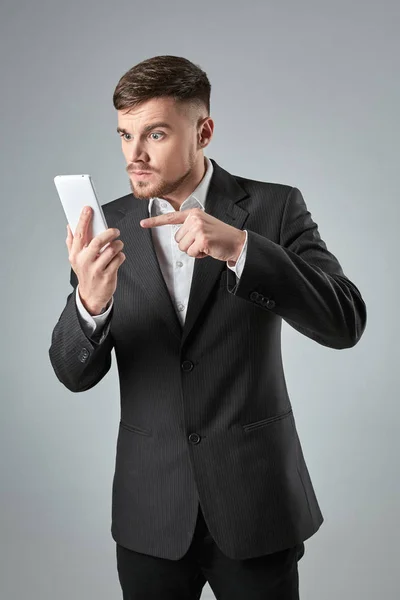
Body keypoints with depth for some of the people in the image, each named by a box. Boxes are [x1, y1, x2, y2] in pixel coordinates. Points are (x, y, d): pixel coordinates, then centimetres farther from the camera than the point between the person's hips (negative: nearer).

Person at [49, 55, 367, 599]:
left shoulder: (275, 208, -6)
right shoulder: (109, 227, 0)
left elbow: (345, 322, -16)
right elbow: (75, 374, -4)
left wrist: (238, 246, -29)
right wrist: (90, 301, -26)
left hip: (255, 501, -1)